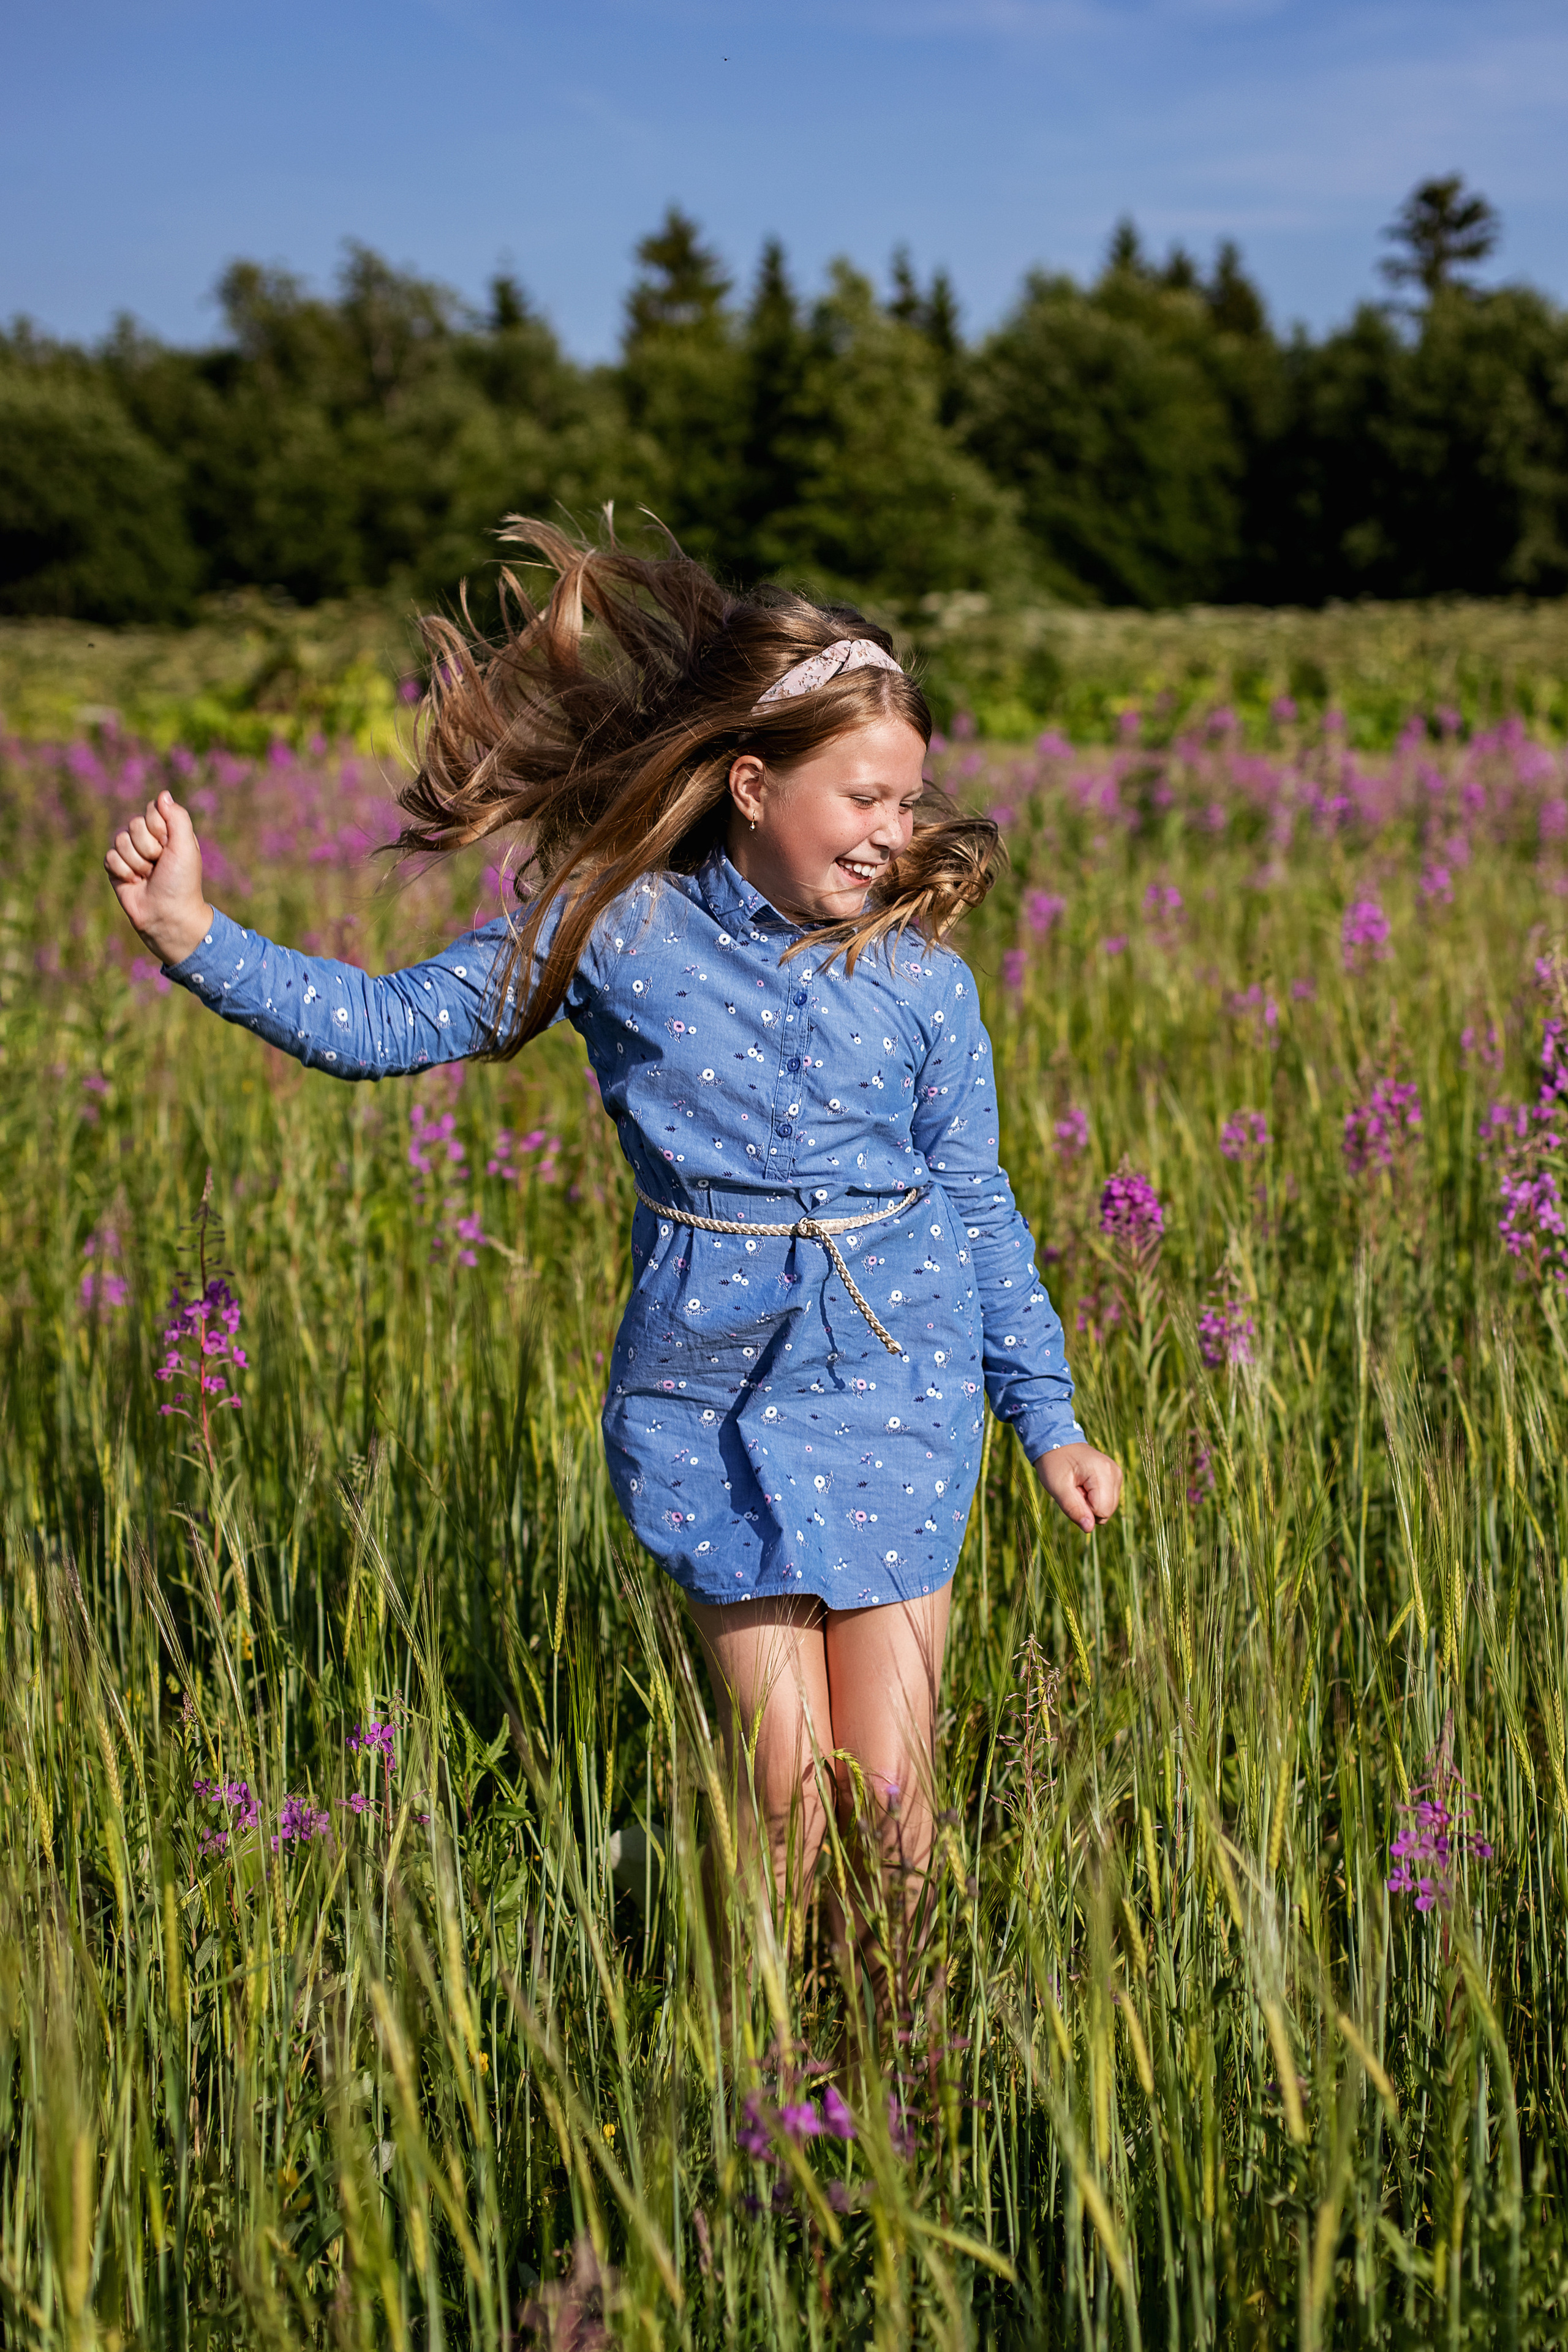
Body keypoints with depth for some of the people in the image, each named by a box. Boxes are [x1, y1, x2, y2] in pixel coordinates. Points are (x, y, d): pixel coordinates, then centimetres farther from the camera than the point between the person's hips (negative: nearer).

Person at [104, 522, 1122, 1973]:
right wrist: (195, 937, -10)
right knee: (779, 1784, 0)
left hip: (897, 1385, 1)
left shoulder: (921, 982, -2)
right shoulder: (612, 927, -5)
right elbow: (389, 1027, 0)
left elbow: (976, 1210, 7)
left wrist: (1049, 1419, 9)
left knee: (890, 1790, 1)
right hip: (708, 1390, -1)